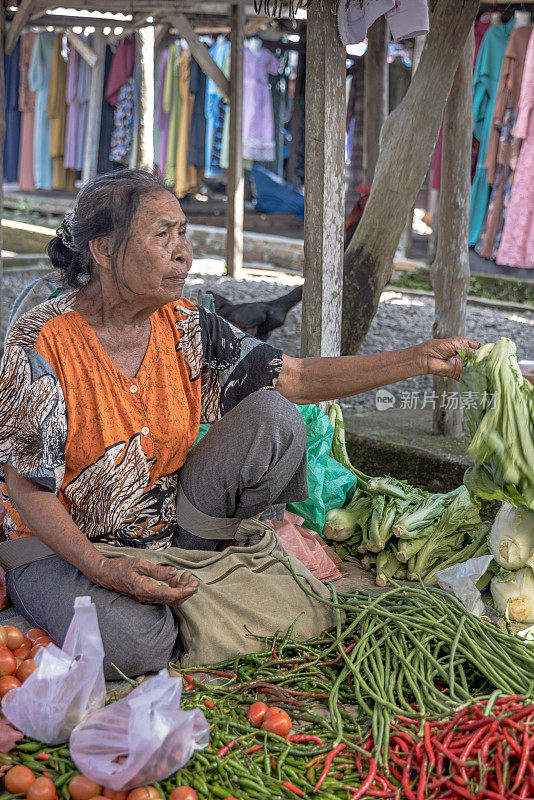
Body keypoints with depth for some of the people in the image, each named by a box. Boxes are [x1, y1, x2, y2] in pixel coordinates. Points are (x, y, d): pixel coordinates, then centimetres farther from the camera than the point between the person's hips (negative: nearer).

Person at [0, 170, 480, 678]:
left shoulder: (182, 326, -5)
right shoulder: (43, 343, -21)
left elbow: (299, 378, -5)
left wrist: (419, 359, -12)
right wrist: (104, 569, -31)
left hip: (168, 530, 5)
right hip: (63, 541, -4)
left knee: (271, 417, -13)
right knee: (131, 643, -36)